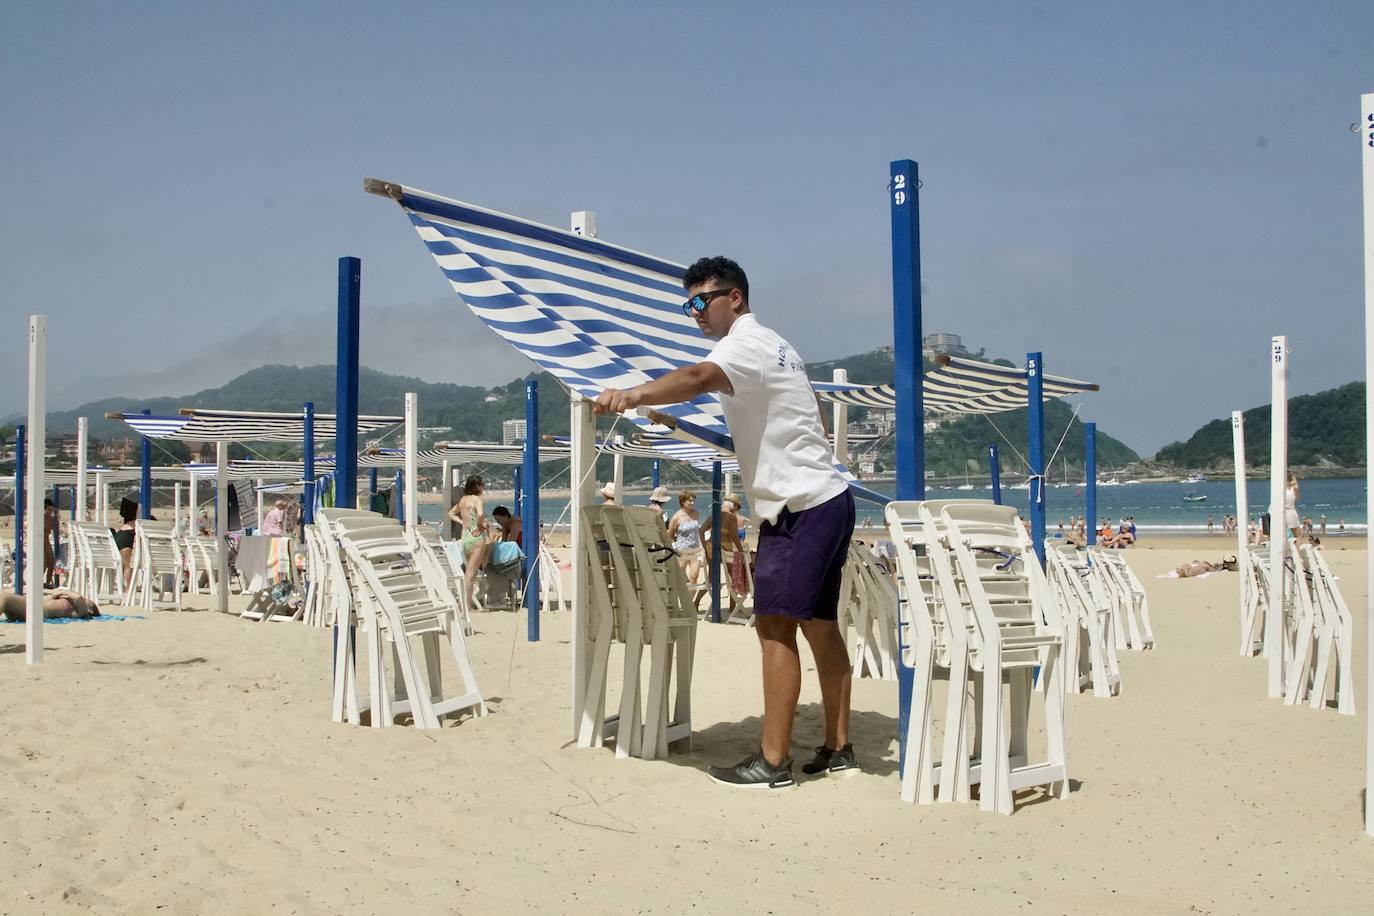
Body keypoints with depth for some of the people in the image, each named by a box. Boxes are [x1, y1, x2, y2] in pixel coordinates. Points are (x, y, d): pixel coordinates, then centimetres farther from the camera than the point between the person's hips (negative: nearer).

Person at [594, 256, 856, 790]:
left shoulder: (744, 344, -12)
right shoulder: (772, 346, 21)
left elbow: (697, 379, -35)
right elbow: (815, 419, 31)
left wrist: (632, 397, -51)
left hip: (800, 506, -11)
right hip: (828, 500, 11)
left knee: (775, 626, -10)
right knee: (818, 624, 14)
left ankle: (773, 762, -7)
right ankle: (838, 749, 20)